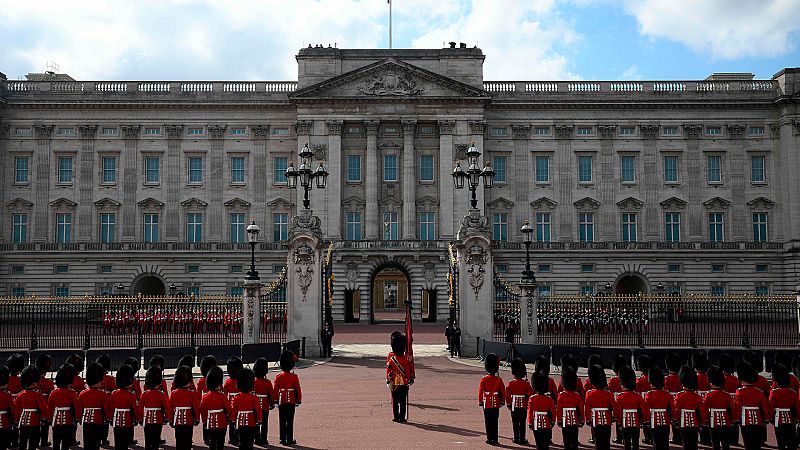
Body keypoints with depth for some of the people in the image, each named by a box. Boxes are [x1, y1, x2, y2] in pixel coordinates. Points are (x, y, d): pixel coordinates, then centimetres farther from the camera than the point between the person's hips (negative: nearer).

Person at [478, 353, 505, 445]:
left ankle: (490, 439, 4)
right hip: (496, 404, 2)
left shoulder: (483, 380, -9)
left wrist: (480, 402, 5)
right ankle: (495, 439, 12)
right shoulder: (499, 380, -4)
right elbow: (503, 392, 0)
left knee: (488, 422, 4)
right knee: (495, 422, 9)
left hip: (487, 404, -2)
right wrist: (502, 401, 13)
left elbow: (480, 392, -6)